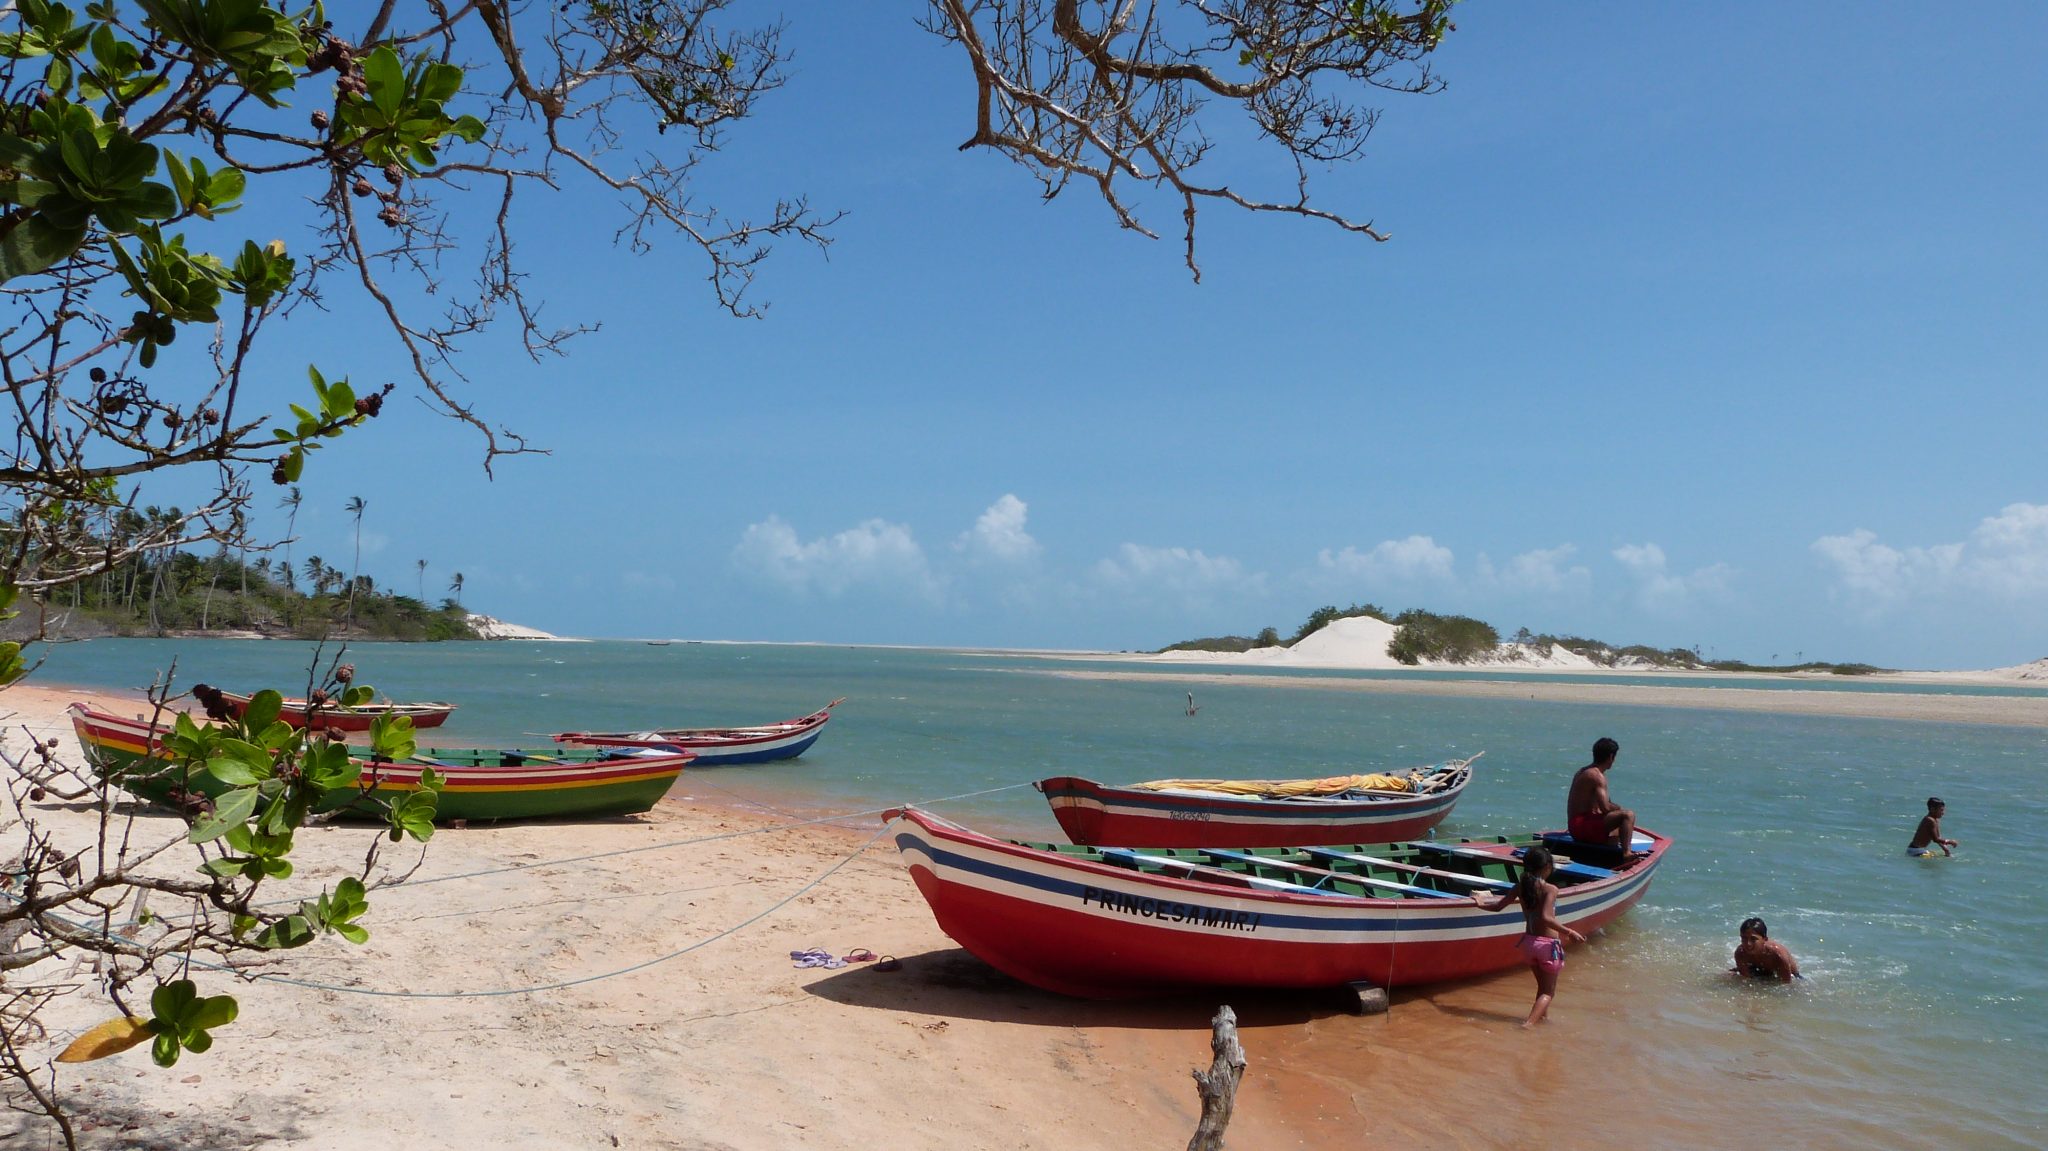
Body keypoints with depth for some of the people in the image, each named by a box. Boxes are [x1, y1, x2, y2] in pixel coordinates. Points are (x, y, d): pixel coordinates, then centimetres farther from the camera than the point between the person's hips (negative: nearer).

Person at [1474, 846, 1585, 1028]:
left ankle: (1542, 1017, 36)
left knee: (1542, 987, 26)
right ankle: (1529, 1023, -14)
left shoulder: (1521, 886, 1)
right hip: (1548, 944, -6)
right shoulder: (1550, 889, -16)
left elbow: (1498, 906, 7)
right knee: (1548, 992, 5)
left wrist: (1481, 904, 26)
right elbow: (1546, 917, -29)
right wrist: (1569, 932, -25)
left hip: (1528, 942, 6)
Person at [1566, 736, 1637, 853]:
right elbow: (1605, 808, -24)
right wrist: (1619, 807, -4)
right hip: (1583, 826, -10)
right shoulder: (1597, 776, -16)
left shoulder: (1583, 771, 14)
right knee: (1628, 815, -20)